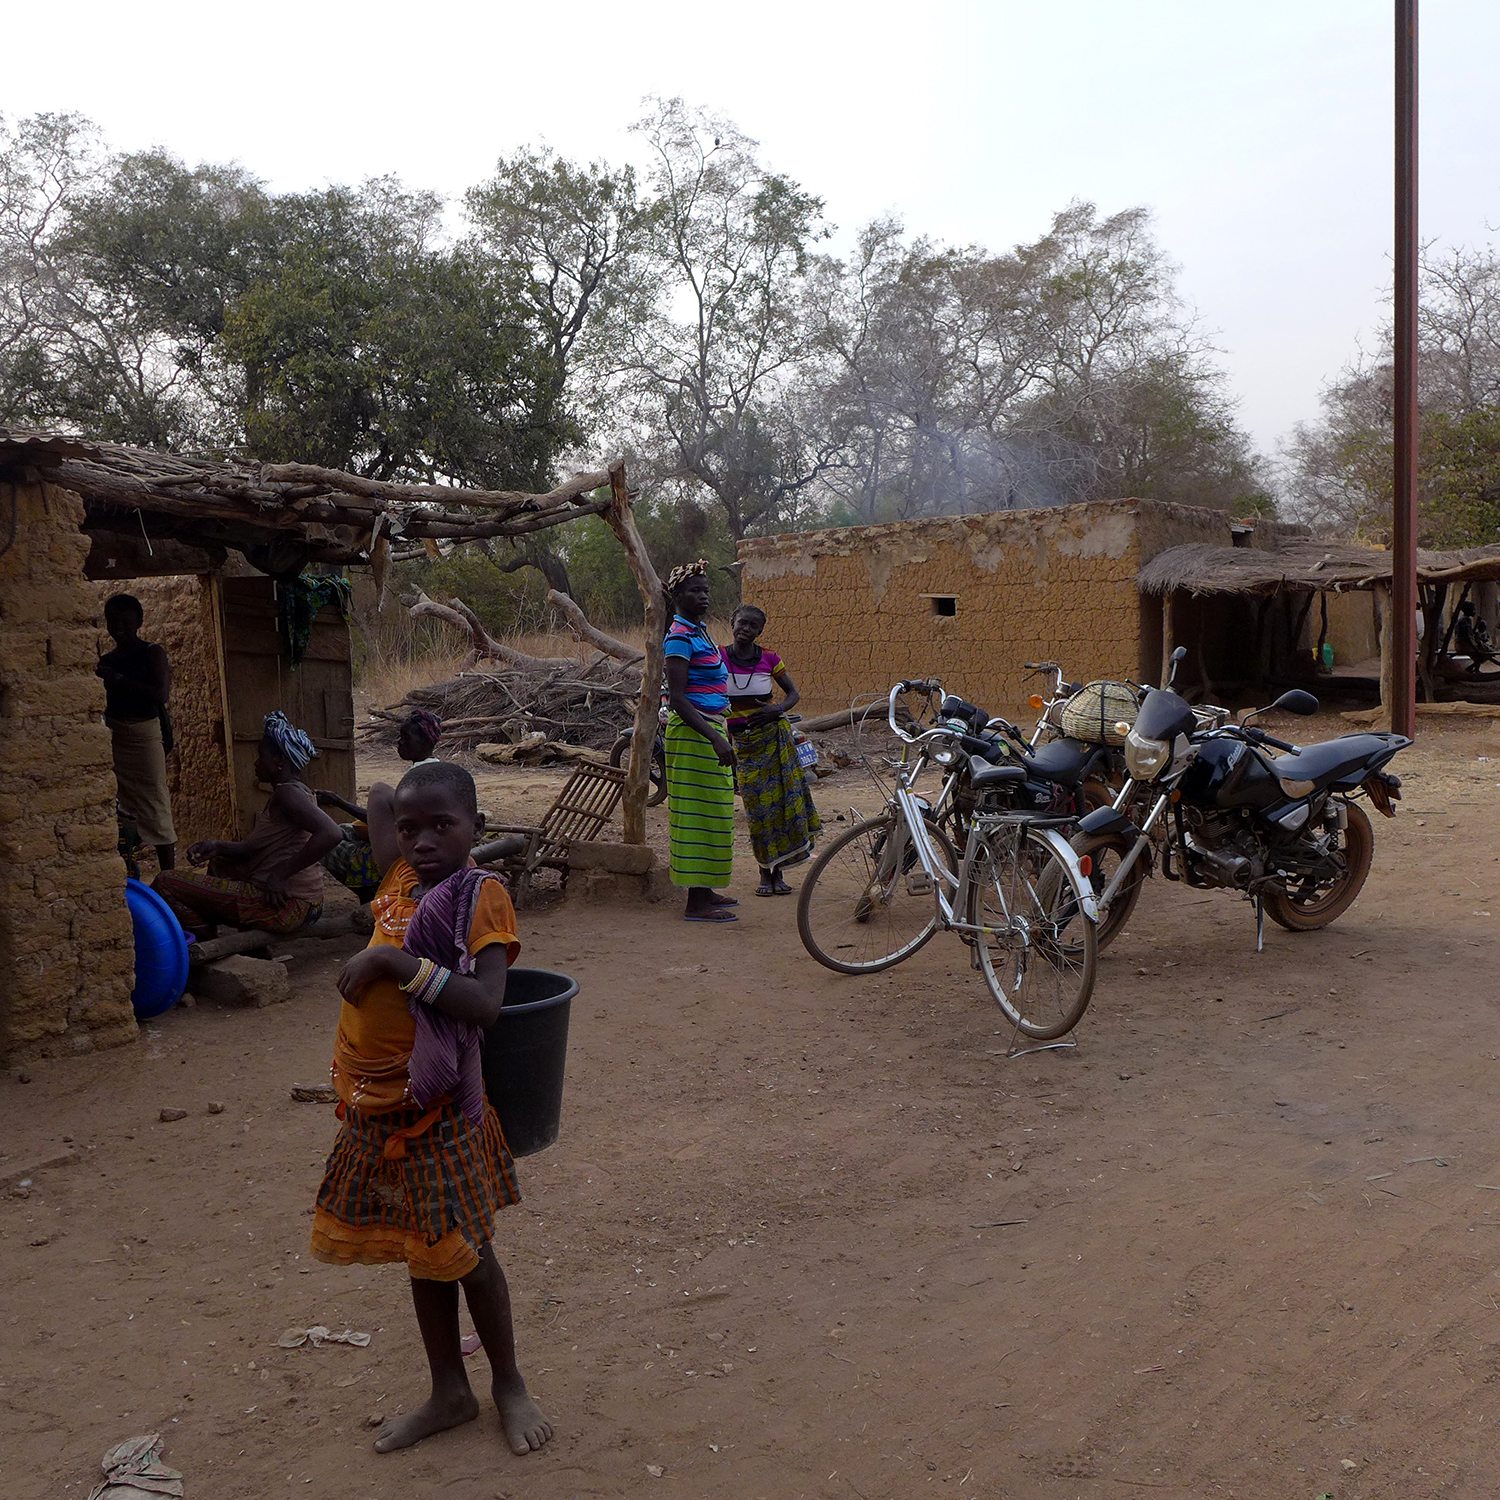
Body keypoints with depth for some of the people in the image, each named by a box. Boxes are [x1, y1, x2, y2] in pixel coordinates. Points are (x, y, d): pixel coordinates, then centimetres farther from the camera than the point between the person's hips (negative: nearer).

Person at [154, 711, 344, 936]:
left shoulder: (288, 793, -17)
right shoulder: (297, 791, 15)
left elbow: (331, 833, -34)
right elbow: (254, 850, 20)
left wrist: (281, 872, -27)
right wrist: (217, 847, 5)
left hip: (284, 908, -11)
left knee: (164, 883, -9)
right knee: (219, 862, 39)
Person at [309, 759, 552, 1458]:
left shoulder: (482, 895, -14)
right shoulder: (400, 881, 3)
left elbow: (485, 1006, -26)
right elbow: (377, 796, 18)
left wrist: (395, 961, -28)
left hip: (436, 1109, -6)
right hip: (376, 1105, 6)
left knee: (460, 1250, 7)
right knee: (421, 1252, 17)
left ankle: (509, 1385, 29)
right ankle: (449, 1392, 33)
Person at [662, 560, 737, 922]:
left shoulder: (698, 632, 15)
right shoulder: (680, 637, -15)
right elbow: (677, 698, -22)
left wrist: (719, 734, 26)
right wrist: (715, 739, -27)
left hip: (709, 728, 10)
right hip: (694, 732, -10)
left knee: (710, 812, 15)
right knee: (700, 812, -7)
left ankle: (705, 891, 24)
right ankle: (696, 902, -3)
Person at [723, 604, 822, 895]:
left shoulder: (769, 658, 0)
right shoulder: (720, 658, -1)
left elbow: (793, 693, 8)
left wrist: (776, 709, -12)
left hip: (773, 735, 0)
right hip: (741, 739, 0)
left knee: (779, 800, -2)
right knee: (757, 806, 0)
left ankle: (778, 873, 9)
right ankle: (765, 874, 11)